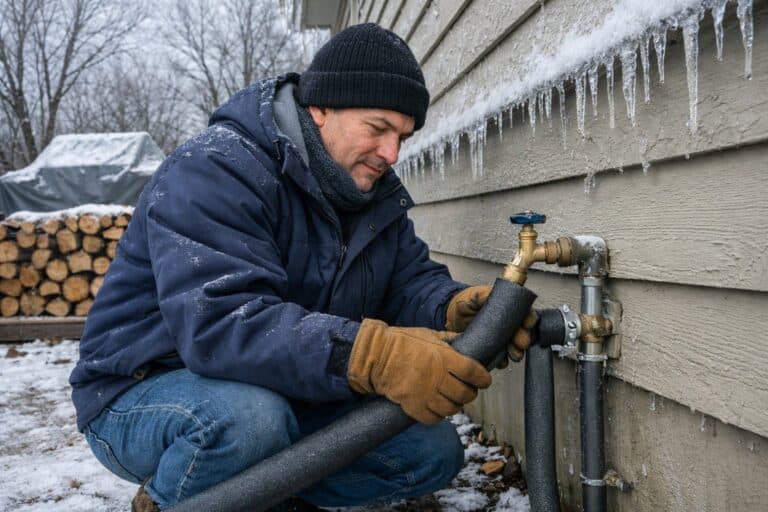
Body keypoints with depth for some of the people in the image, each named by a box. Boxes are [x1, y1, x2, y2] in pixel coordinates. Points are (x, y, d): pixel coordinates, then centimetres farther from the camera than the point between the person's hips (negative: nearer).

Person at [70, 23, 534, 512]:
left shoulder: (375, 191, 2)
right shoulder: (217, 170, -24)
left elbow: (409, 279, -1)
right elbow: (219, 322, -37)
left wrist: (454, 307, -26)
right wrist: (374, 355, -48)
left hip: (289, 397, 7)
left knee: (433, 452, -5)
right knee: (250, 416, -39)